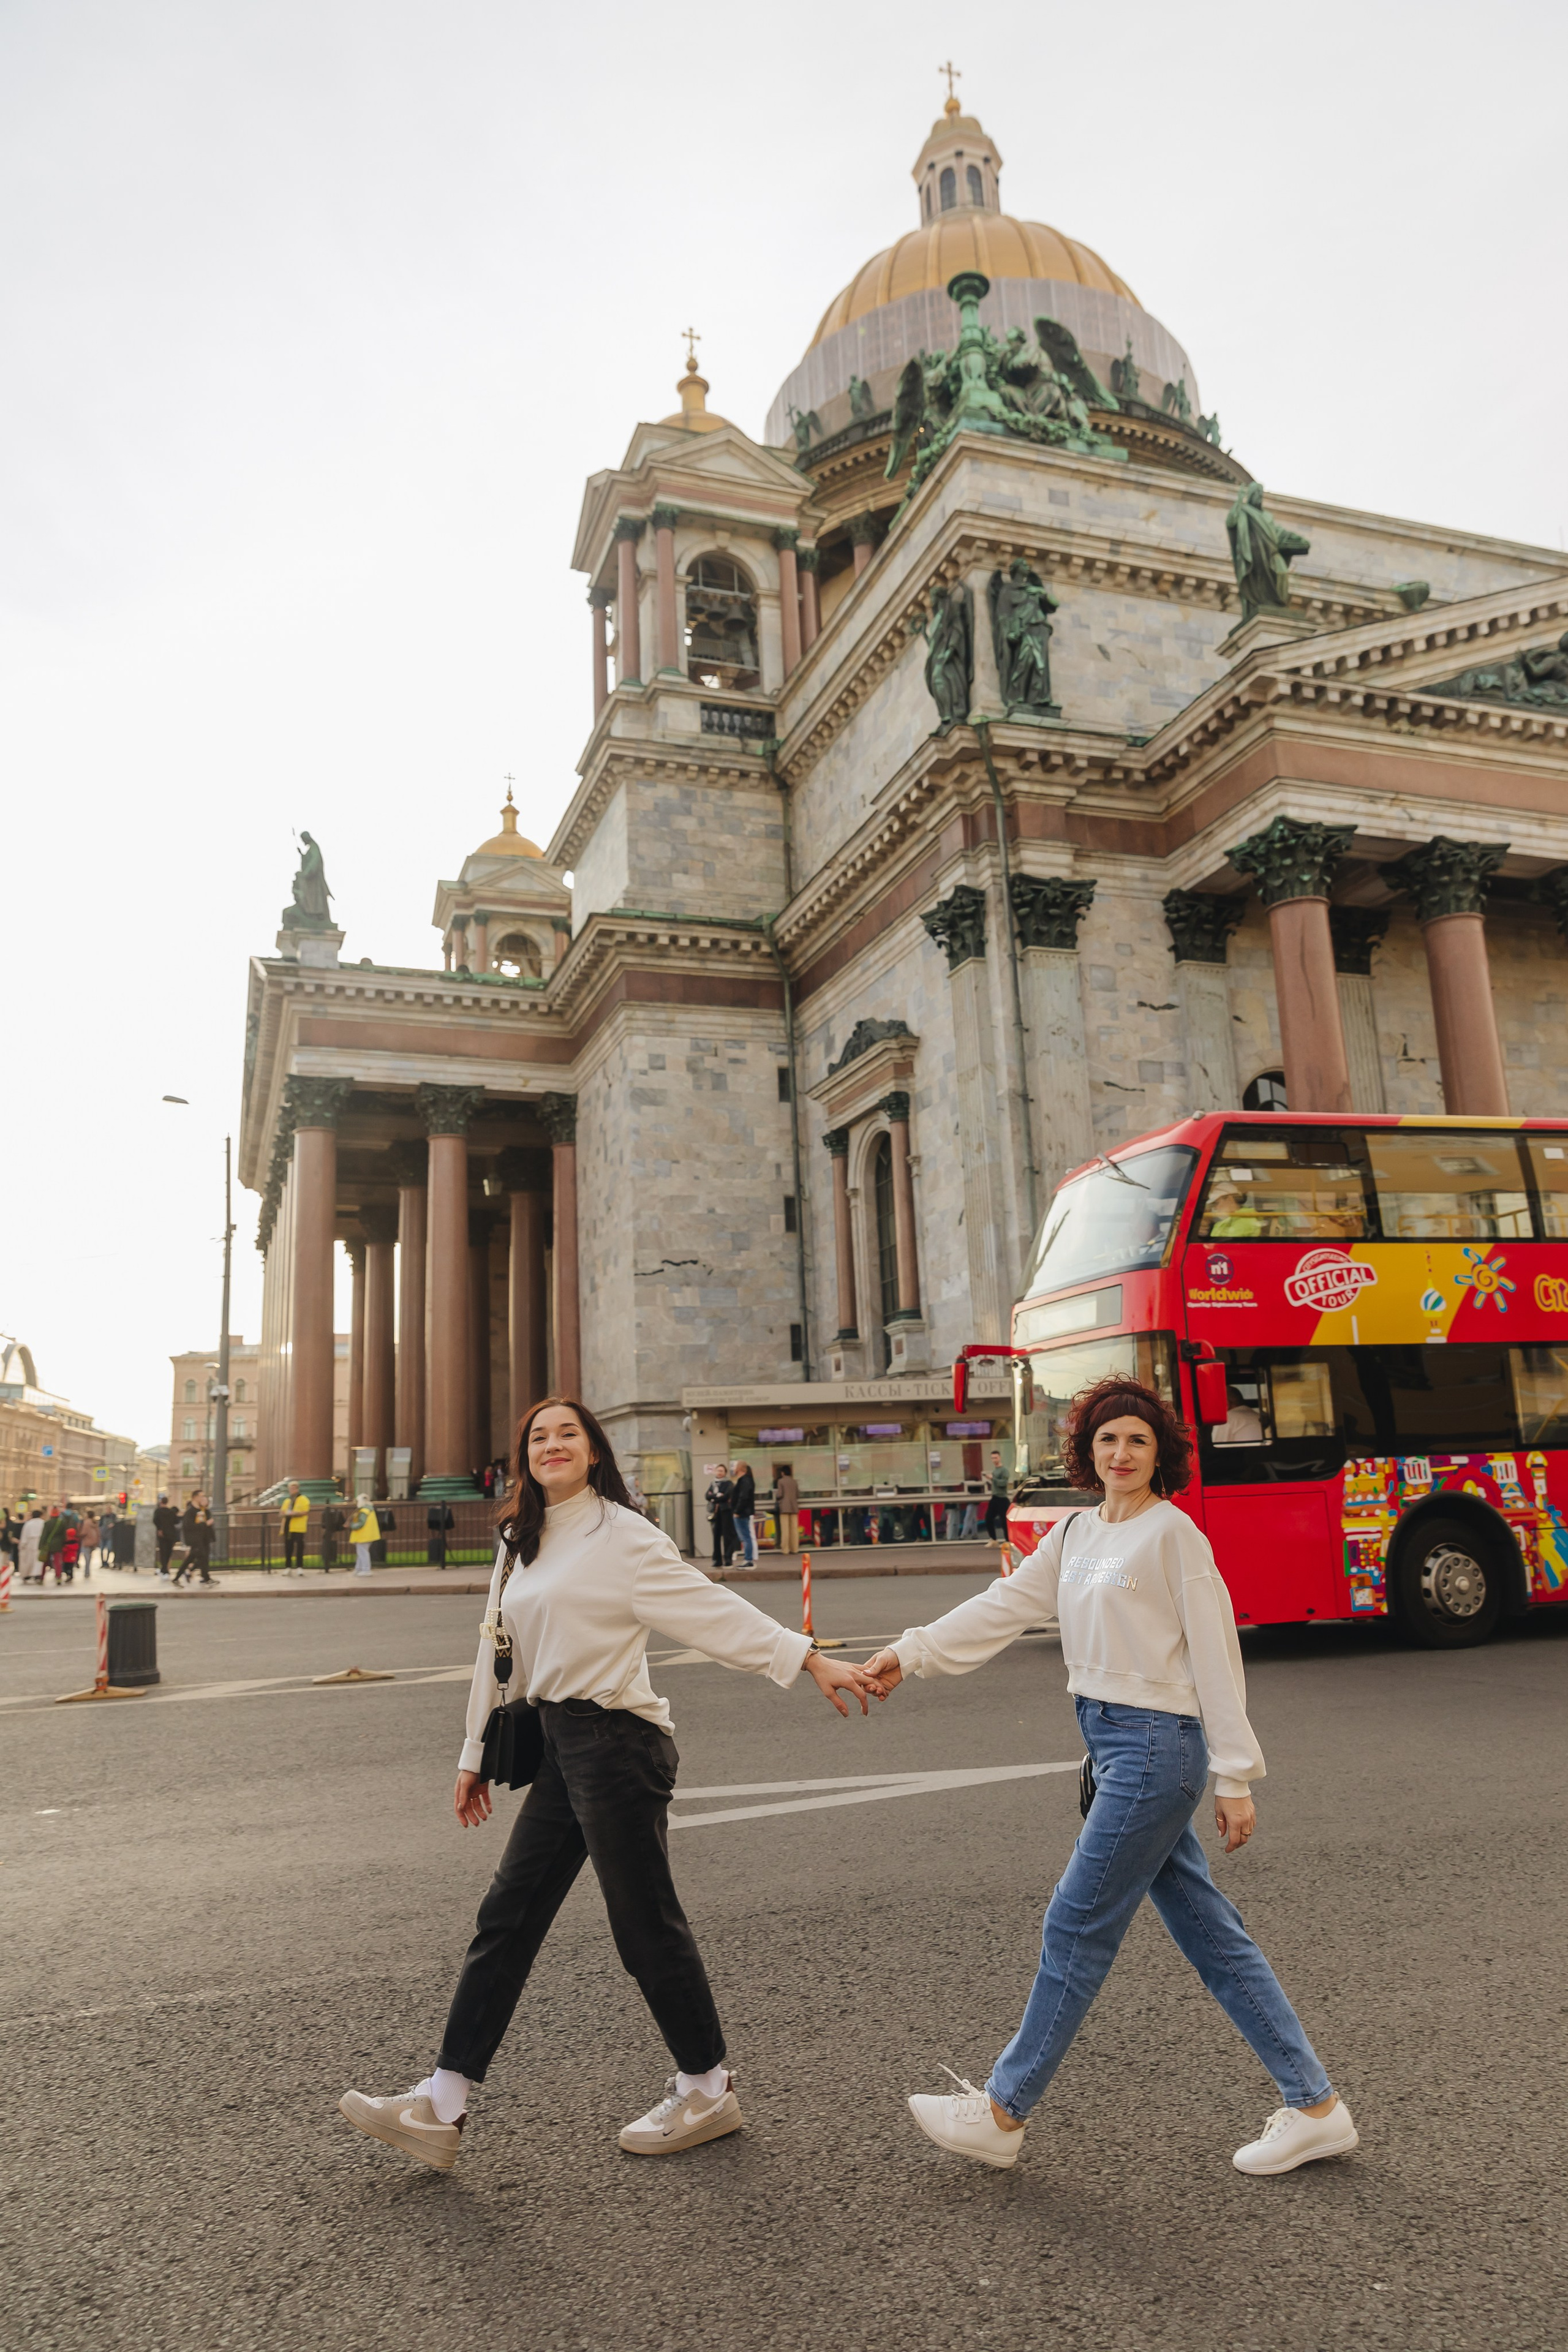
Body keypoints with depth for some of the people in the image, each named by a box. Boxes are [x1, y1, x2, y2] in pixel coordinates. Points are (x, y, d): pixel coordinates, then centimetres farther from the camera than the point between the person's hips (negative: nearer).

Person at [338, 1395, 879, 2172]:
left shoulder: (622, 1536, -11)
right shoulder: (520, 1545, 12)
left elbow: (713, 1610, -15)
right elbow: (499, 1649, 19)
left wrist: (812, 1661, -22)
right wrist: (475, 1755, 22)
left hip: (615, 1742, -7)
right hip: (555, 1744, 7)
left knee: (645, 1924, 3)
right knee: (506, 1919, 10)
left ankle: (708, 2089, 23)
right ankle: (439, 2108, 20)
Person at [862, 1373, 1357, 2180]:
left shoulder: (1173, 1532, -10)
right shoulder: (1075, 1532, 10)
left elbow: (1215, 1656, -10)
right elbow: (1005, 1604, 9)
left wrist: (1235, 1780, -9)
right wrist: (909, 1654, 2)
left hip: (1157, 1745, -8)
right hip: (1113, 1742, 8)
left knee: (1077, 1926, 2)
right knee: (1208, 1932, 14)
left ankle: (1003, 2113, 17)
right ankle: (1314, 2105, 26)